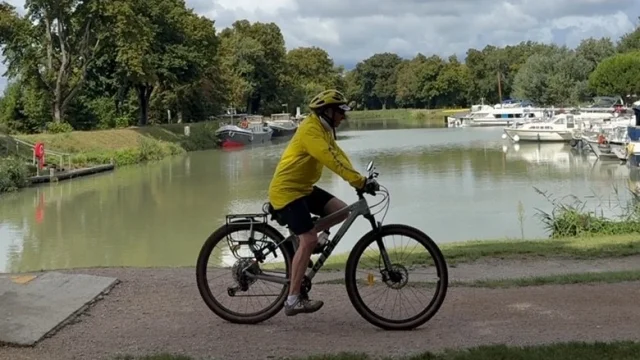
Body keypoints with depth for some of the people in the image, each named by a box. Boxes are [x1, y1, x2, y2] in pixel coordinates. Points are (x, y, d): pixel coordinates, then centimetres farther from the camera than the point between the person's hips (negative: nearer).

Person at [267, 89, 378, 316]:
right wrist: (360, 181, -34)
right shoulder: (311, 130, -20)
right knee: (309, 240, -17)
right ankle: (293, 301, -14)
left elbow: (339, 155, 6)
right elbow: (332, 160, -30)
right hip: (287, 190, -10)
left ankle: (301, 235, 14)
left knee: (341, 210, -1)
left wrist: (360, 179, -6)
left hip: (304, 188, 10)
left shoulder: (323, 129, 12)